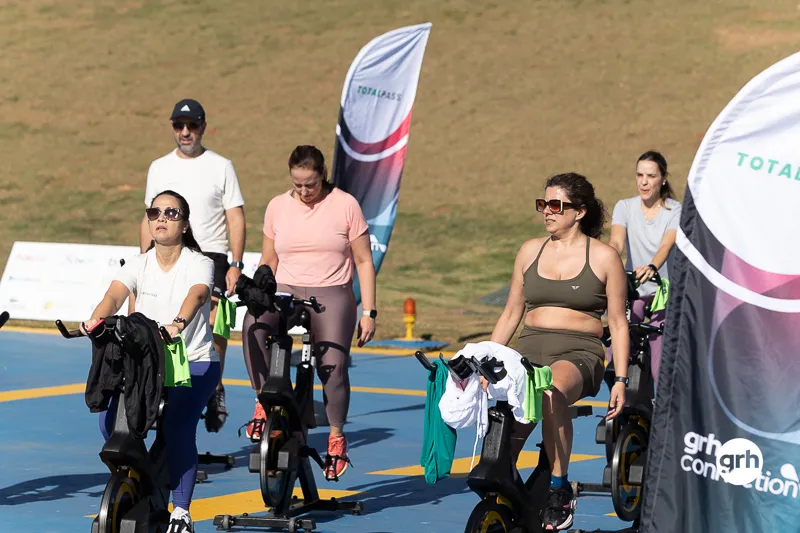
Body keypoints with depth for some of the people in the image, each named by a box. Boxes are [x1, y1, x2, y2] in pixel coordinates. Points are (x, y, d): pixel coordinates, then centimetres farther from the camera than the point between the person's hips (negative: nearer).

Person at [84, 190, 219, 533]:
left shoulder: (198, 264, -7)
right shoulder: (139, 265, 3)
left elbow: (196, 295, -29)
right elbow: (115, 295, -16)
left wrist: (178, 323, -51)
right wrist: (96, 320, -39)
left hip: (194, 364, -4)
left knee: (177, 427, -26)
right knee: (111, 421, -19)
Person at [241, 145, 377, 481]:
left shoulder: (345, 205, 1)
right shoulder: (277, 206, 9)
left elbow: (363, 261, 3)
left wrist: (368, 312, -2)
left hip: (332, 296, -2)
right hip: (286, 292, 2)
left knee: (333, 365, -19)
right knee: (252, 323, -31)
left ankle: (336, 438, 2)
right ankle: (264, 403, -23)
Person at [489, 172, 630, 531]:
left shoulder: (603, 257, 4)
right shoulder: (530, 251, 15)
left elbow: (618, 323, 5)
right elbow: (512, 313, 20)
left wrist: (620, 380, -3)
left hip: (578, 352, -4)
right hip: (529, 346, 4)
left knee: (552, 393, -39)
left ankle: (559, 490, -27)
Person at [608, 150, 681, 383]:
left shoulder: (675, 211, -5)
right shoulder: (625, 207, 1)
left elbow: (666, 246, -23)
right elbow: (616, 241, -16)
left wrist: (651, 267, -46)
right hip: (631, 293, 2)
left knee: (661, 371, -14)